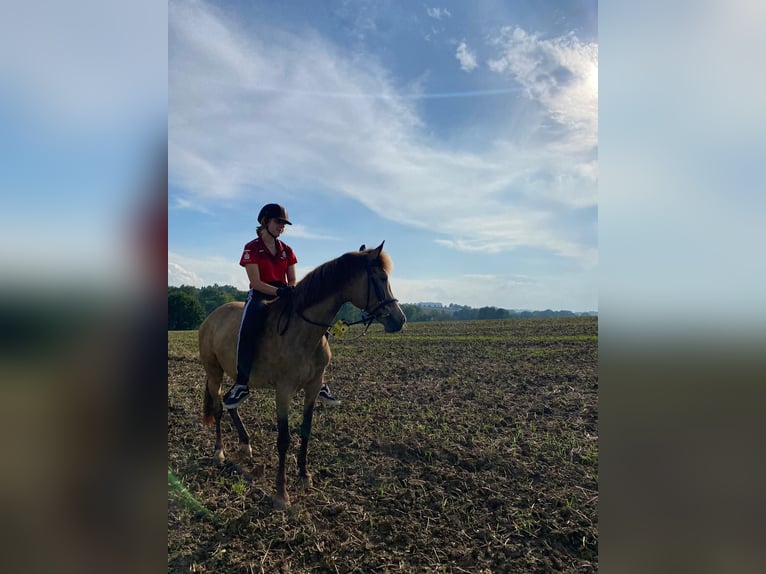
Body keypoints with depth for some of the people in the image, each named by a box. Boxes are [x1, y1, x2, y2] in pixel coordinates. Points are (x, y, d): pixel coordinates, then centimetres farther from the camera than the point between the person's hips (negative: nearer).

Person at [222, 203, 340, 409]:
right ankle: (241, 383, -25)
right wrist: (280, 291, -28)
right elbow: (256, 283, -12)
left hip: (284, 295, 5)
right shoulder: (252, 249, -3)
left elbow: (293, 280, 10)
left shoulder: (287, 250, 12)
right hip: (260, 295, -4)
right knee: (248, 328, -38)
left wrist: (291, 291, -15)